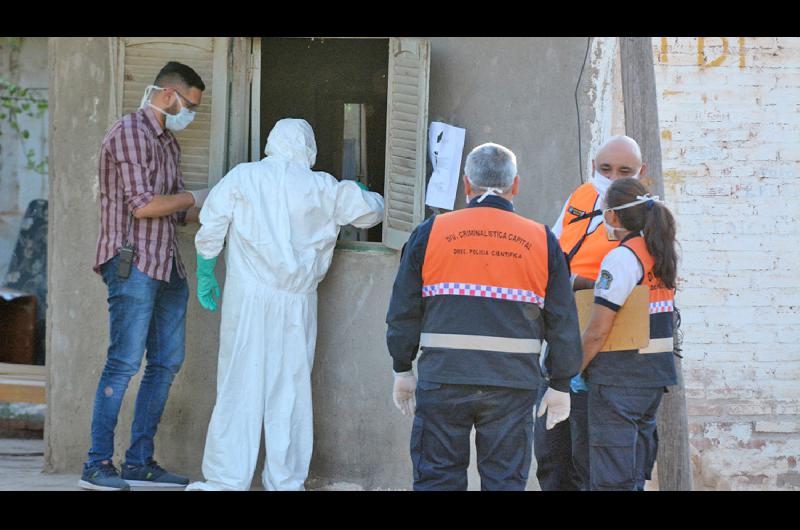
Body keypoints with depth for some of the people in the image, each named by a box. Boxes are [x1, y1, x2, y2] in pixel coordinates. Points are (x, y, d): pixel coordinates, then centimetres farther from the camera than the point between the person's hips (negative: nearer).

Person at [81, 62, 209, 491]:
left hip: (166, 267, 9)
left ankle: (140, 462, 12)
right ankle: (98, 465, -10)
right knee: (124, 362, -11)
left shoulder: (168, 141, 20)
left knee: (167, 362, 8)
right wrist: (195, 197, -6)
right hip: (133, 262, -9)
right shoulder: (129, 132, -9)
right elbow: (143, 205, -17)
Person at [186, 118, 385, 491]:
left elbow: (210, 229, -1)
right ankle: (285, 481, 11)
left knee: (239, 386, 1)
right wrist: (373, 197, 35)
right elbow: (368, 211, 12)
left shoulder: (242, 177, 1)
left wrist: (205, 275, 11)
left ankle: (226, 480, 0)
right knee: (290, 391, 7)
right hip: (297, 303, 1)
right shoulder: (321, 188, 3)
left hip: (248, 298, 0)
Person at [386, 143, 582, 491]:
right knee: (505, 482, 6)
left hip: (442, 381, 0)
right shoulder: (542, 241, 4)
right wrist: (560, 385, 14)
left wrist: (402, 371, 15)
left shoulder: (430, 233, 2)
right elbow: (563, 322, 5)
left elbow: (404, 312, 5)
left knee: (437, 479, 6)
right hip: (513, 384, 0)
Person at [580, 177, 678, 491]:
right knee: (635, 473, 15)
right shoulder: (661, 255, 11)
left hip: (619, 376, -9)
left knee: (612, 478, -5)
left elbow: (597, 332, -17)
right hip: (656, 371, 9)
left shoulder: (621, 258, -14)